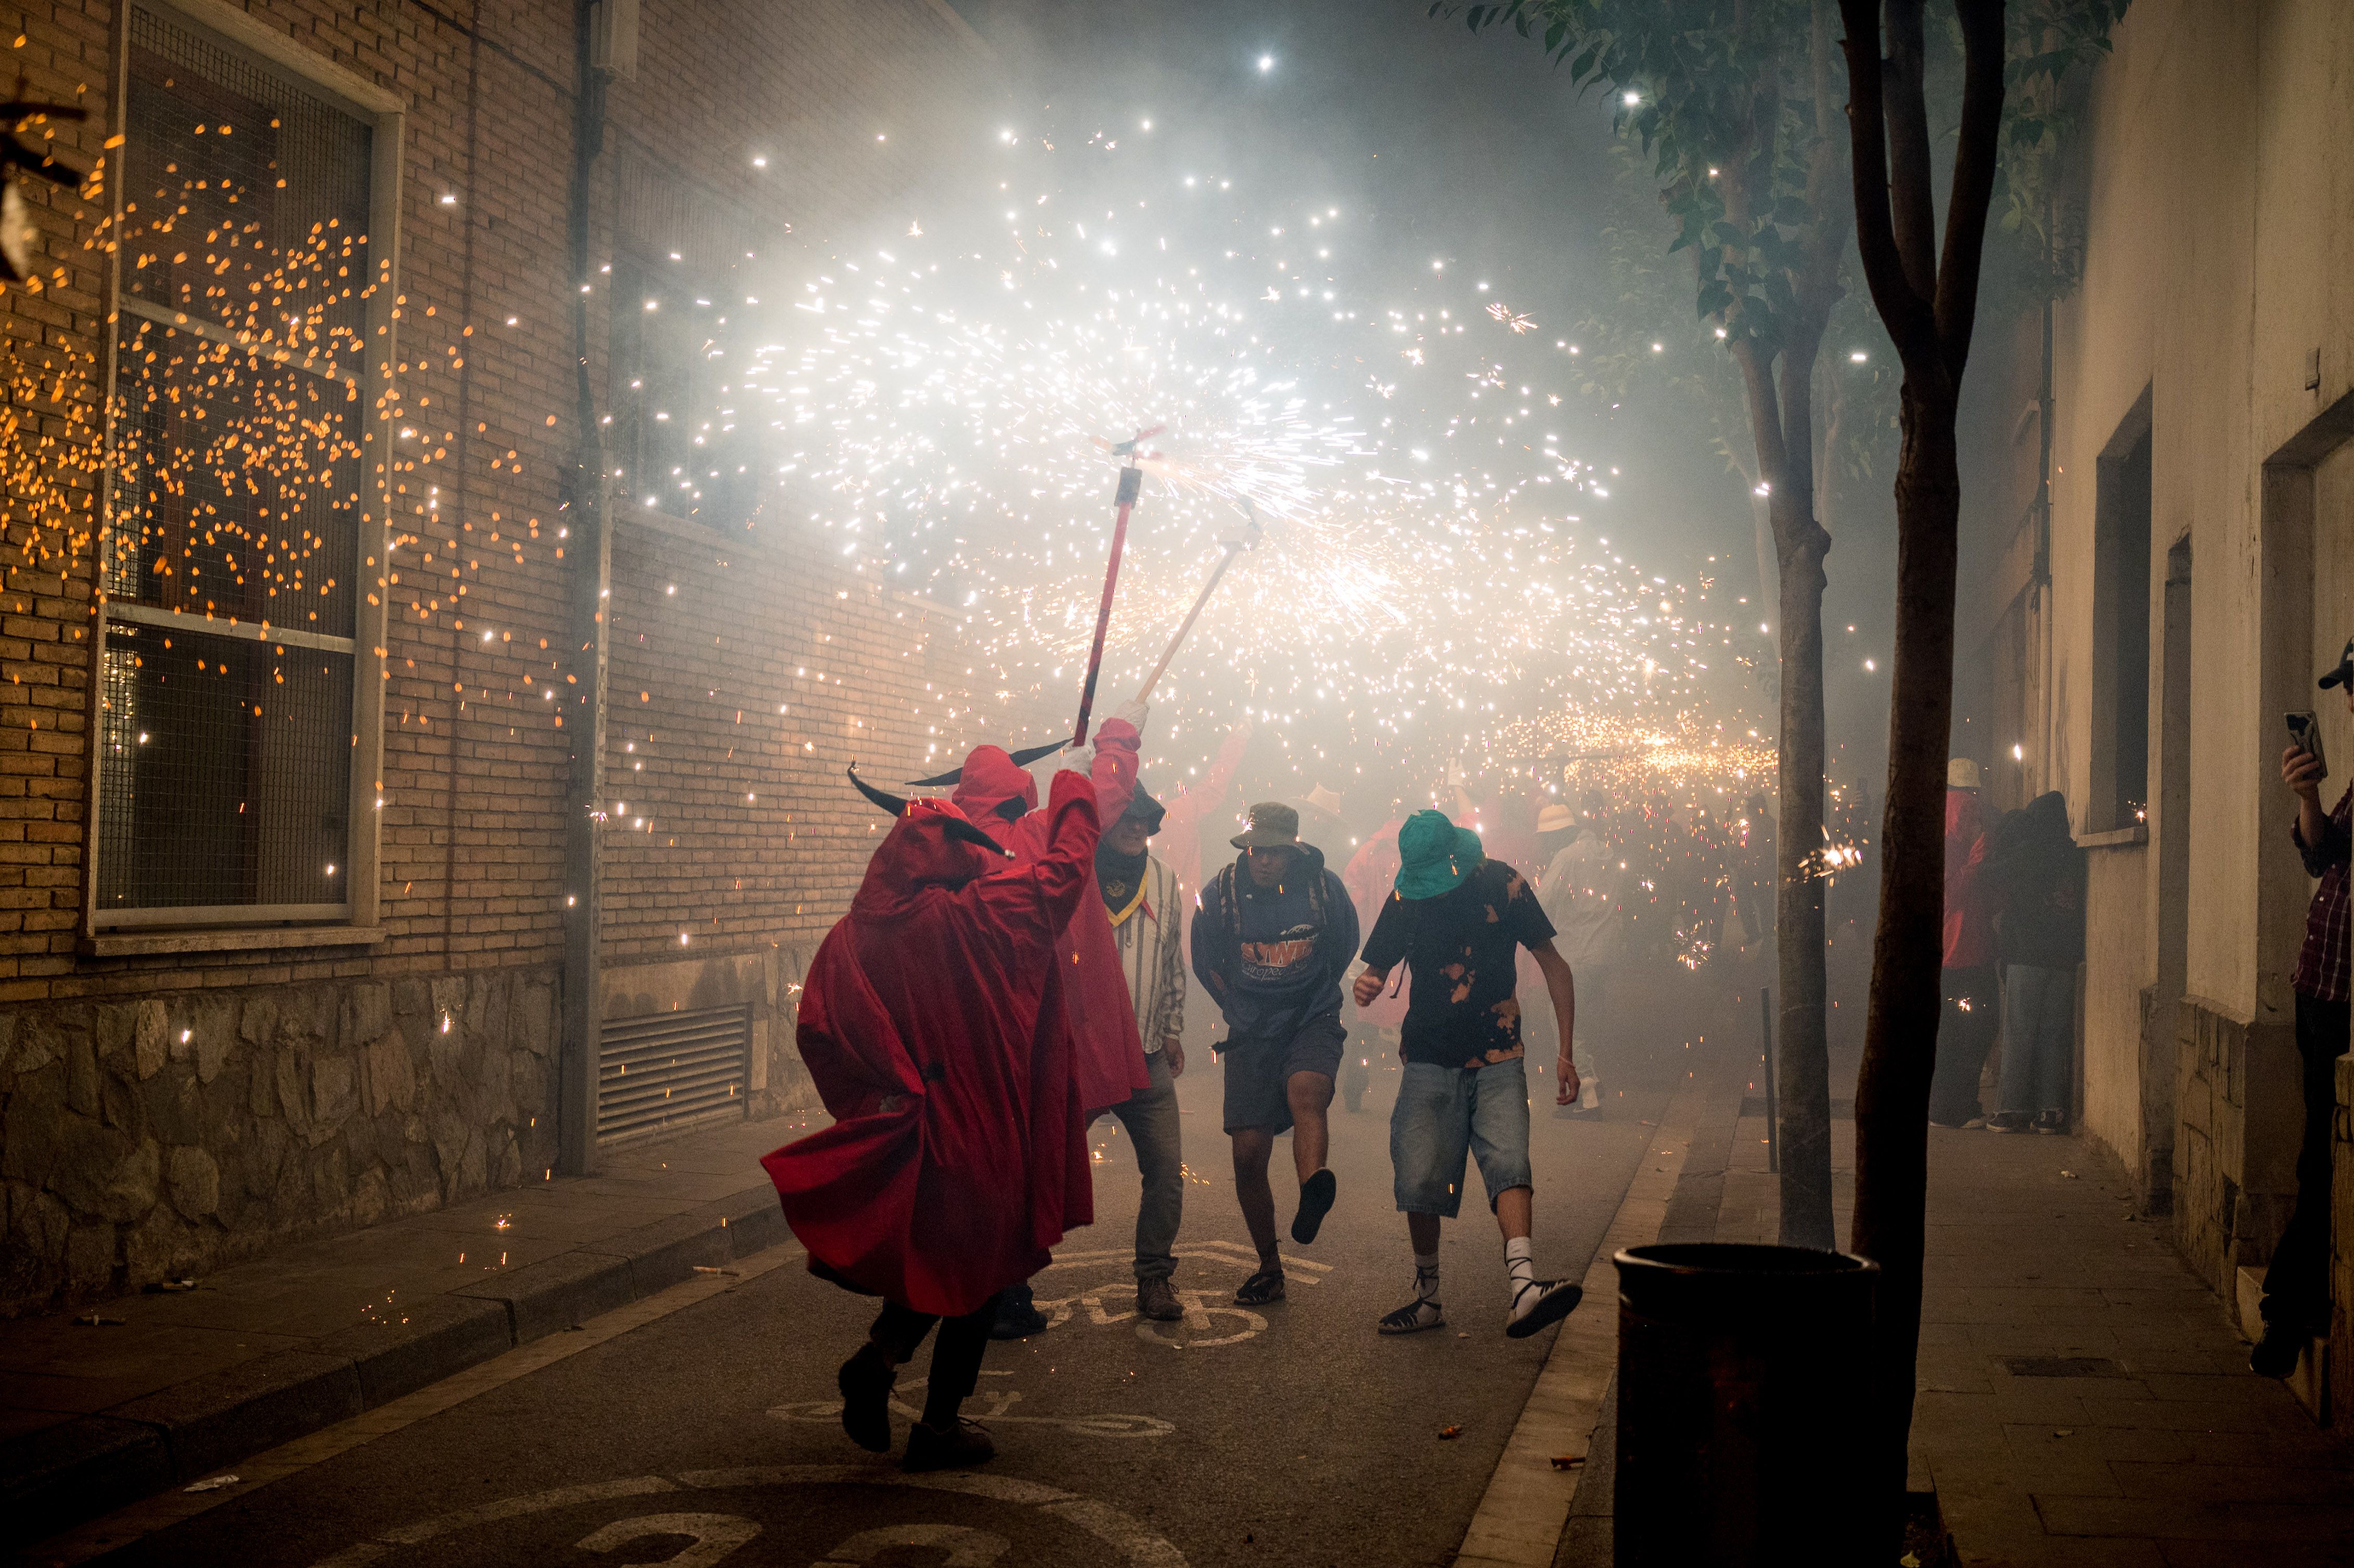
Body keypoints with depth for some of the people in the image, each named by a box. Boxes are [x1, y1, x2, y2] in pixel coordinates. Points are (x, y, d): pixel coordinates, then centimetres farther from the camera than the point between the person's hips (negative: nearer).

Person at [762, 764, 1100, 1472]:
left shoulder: (850, 938, -2)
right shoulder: (977, 916, -14)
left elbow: (817, 1030, -5)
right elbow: (1066, 866, -6)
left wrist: (867, 1101, 6)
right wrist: (1072, 795, 11)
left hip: (901, 1133, 5)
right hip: (984, 1134, -4)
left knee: (925, 1254, 24)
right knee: (975, 1265, 11)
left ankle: (880, 1351, 0)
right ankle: (941, 1426, 16)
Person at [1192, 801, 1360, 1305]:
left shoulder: (1324, 886, -7)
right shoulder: (1221, 893, -6)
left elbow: (1344, 947, 13)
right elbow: (1206, 964, 10)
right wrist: (1241, 1011, 11)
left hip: (1314, 1021, -1)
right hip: (1251, 1033, 1)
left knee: (1305, 1090, -35)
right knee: (1249, 1154, -3)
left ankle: (1314, 1193, -54)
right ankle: (1269, 1268, 12)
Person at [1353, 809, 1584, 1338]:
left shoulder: (1501, 884, -3)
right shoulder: (1406, 897, 4)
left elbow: (1553, 965, 3)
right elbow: (1378, 967, 14)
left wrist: (1565, 1052, -2)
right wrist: (1366, 987, -13)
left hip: (1497, 1060, -2)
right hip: (1430, 1061, 2)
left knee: (1509, 1163, -20)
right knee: (1419, 1181, -4)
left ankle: (1524, 1289, -35)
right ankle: (1428, 1298, 14)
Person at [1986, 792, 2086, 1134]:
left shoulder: (2026, 852, -8)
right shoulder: (2075, 856, 3)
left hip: (2027, 954, -4)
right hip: (2065, 958, 4)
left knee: (2019, 1034, 1)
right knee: (2055, 1035, 8)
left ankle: (2015, 1109, 2)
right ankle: (2051, 1110, 8)